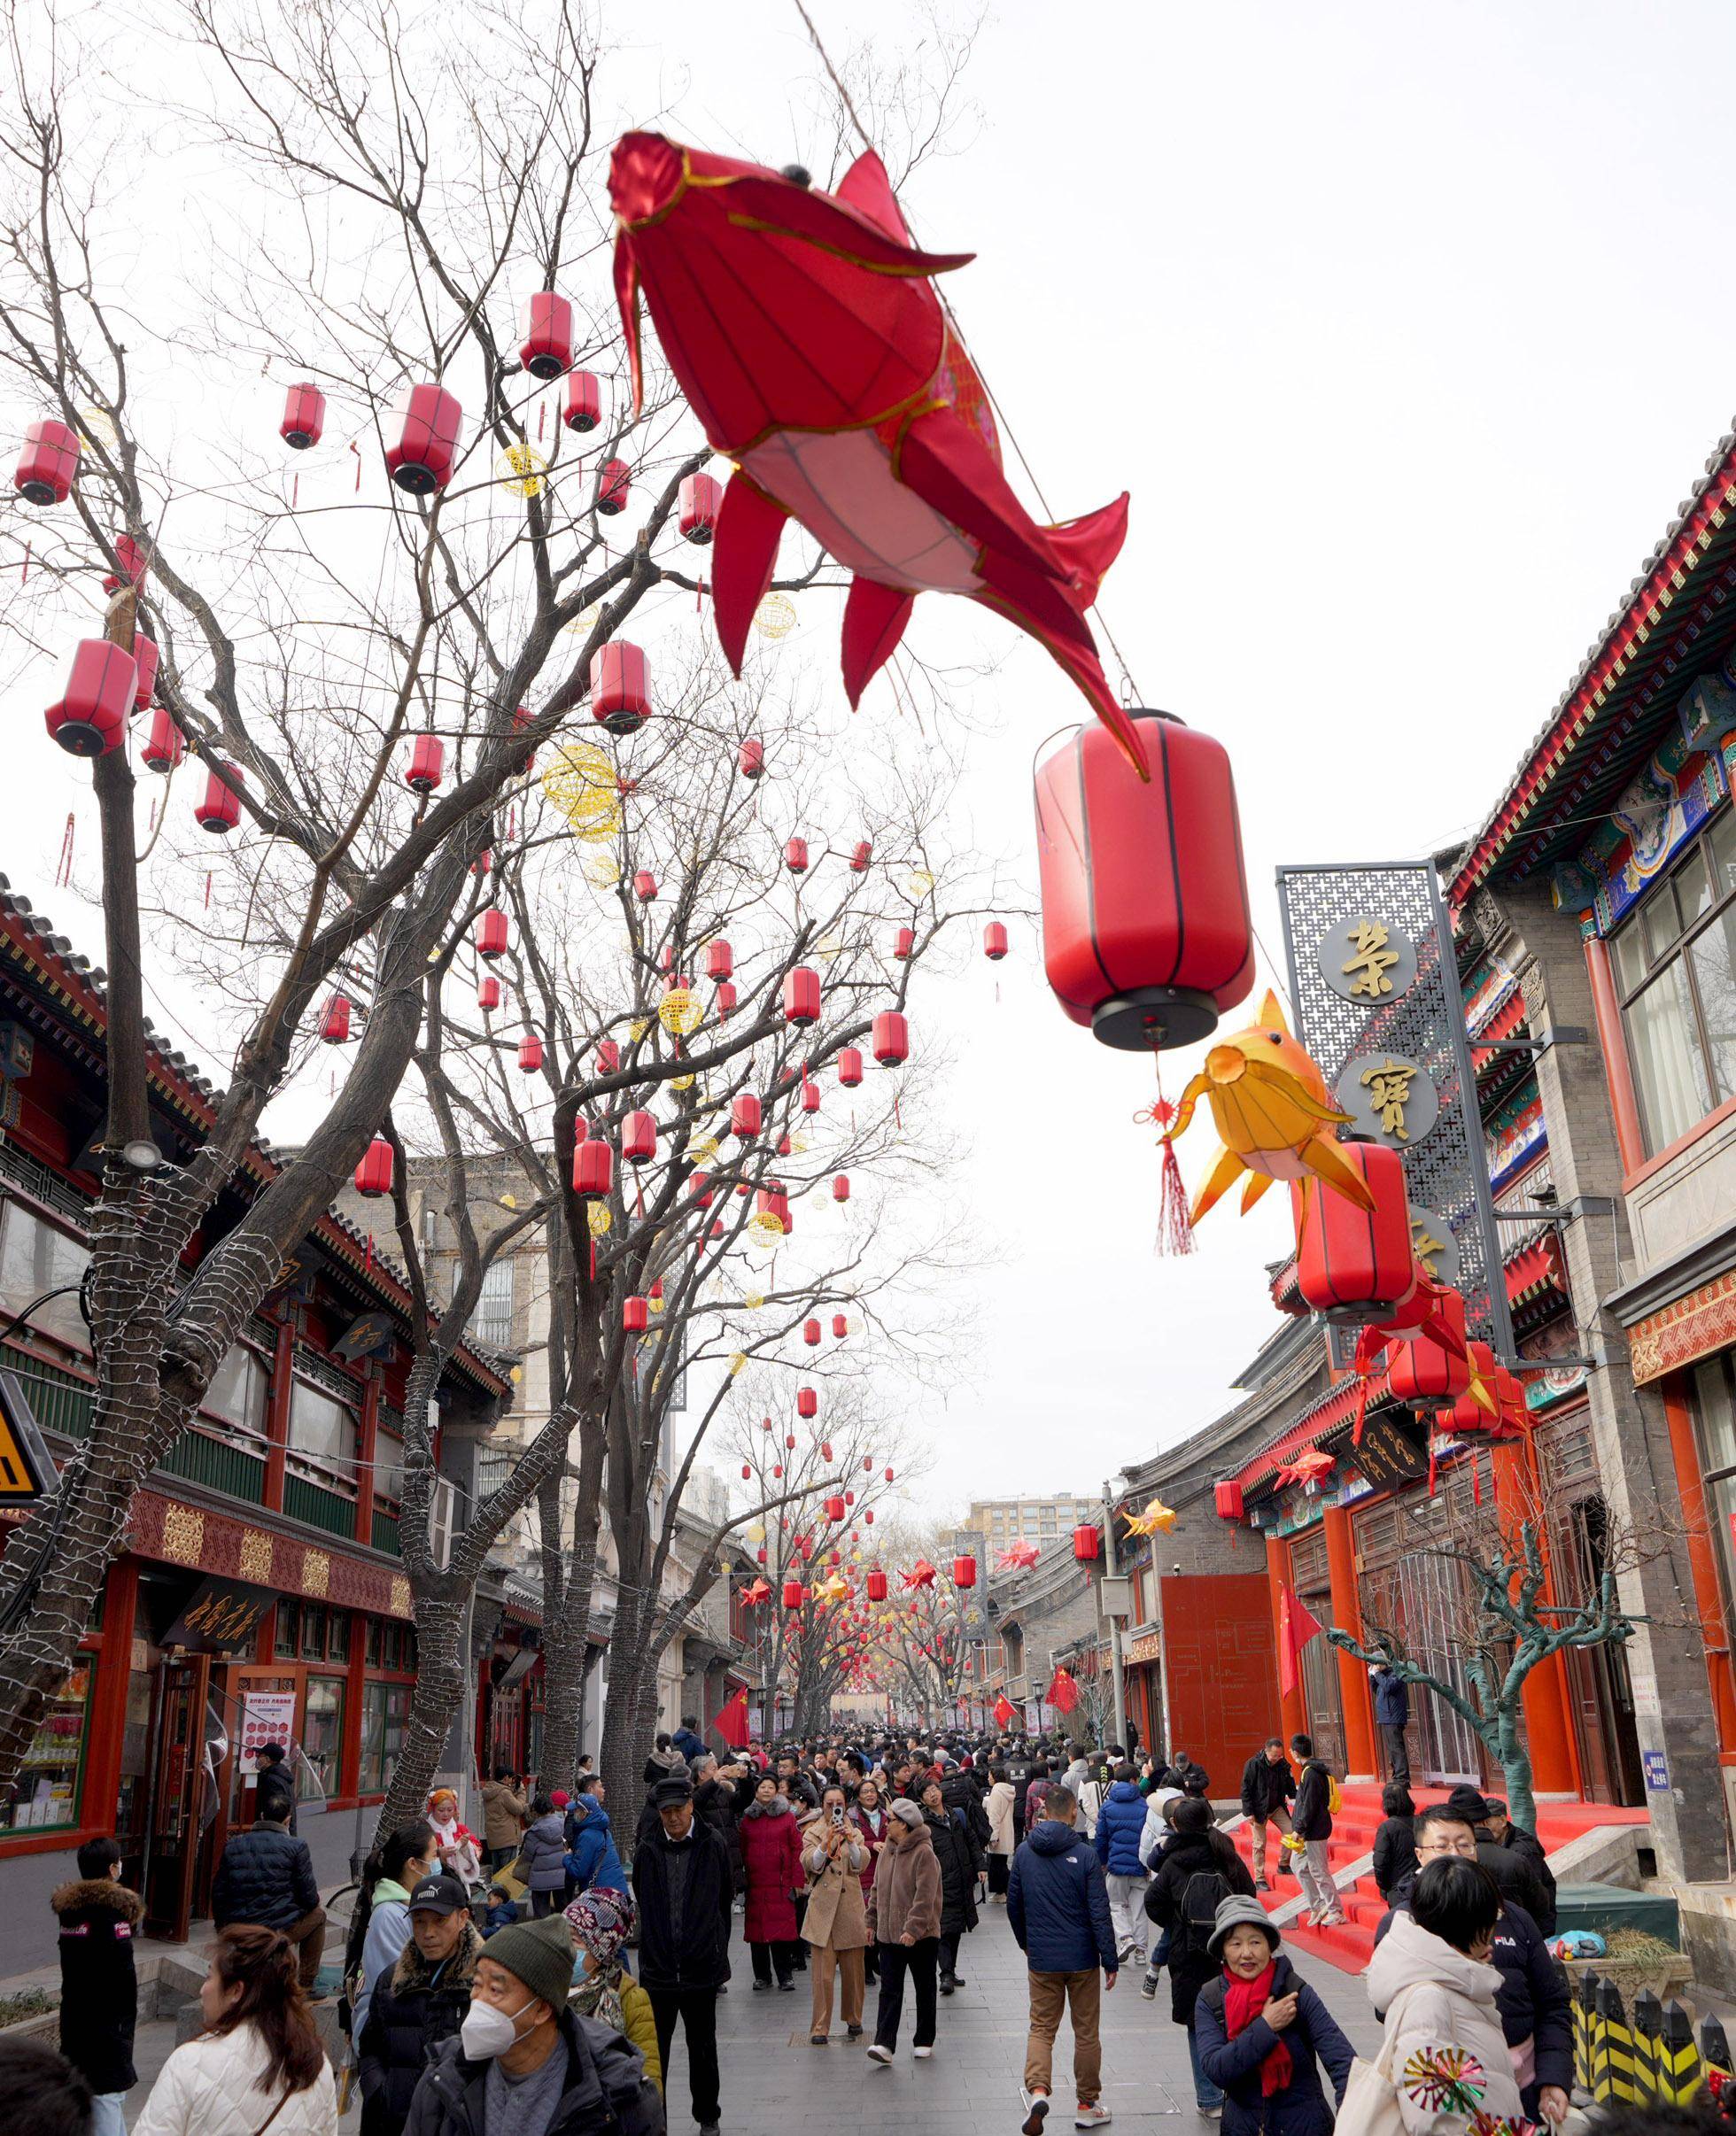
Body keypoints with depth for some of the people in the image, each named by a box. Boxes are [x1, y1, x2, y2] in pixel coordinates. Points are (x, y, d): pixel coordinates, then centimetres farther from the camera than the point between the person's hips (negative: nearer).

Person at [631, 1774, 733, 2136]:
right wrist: (653, 1946, 10)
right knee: (653, 2051, 6)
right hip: (658, 1967, 1)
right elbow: (642, 1903, 12)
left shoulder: (713, 1847, -3)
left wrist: (717, 1950, 7)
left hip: (701, 1967, -1)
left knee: (703, 2049, 13)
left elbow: (723, 1904, 5)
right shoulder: (647, 1851, 1)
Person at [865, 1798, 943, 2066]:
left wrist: (913, 1928, -26)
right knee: (889, 1990, -1)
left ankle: (924, 2041, 23)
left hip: (921, 1935, -6)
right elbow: (877, 1889, 15)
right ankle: (884, 2044, -5)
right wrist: (872, 1921, 12)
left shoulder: (924, 1853, -16)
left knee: (925, 1989, 10)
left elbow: (925, 1896, -21)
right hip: (889, 1933, 6)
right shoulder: (888, 1851, 7)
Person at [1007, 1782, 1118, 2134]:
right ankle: (1088, 2105, 23)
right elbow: (1100, 1913, -14)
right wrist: (1111, 1961, -5)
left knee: (1041, 2028, 10)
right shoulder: (1085, 1855, -14)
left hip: (1042, 1959, 2)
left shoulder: (1024, 1853, -2)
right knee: (1086, 2032, 13)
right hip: (1083, 1958, -2)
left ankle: (1037, 2089, -13)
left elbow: (1013, 1905, 7)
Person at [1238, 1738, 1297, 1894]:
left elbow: (1290, 1786, 9)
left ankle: (1283, 1864, 8)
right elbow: (1246, 1790, -13)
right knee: (1260, 1844, 0)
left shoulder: (1283, 1765, -3)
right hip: (1259, 1810, -4)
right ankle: (1259, 1880, 11)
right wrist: (1249, 1812, -16)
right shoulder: (1253, 1764, -15)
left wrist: (1294, 1798, -11)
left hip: (1277, 1808, 4)